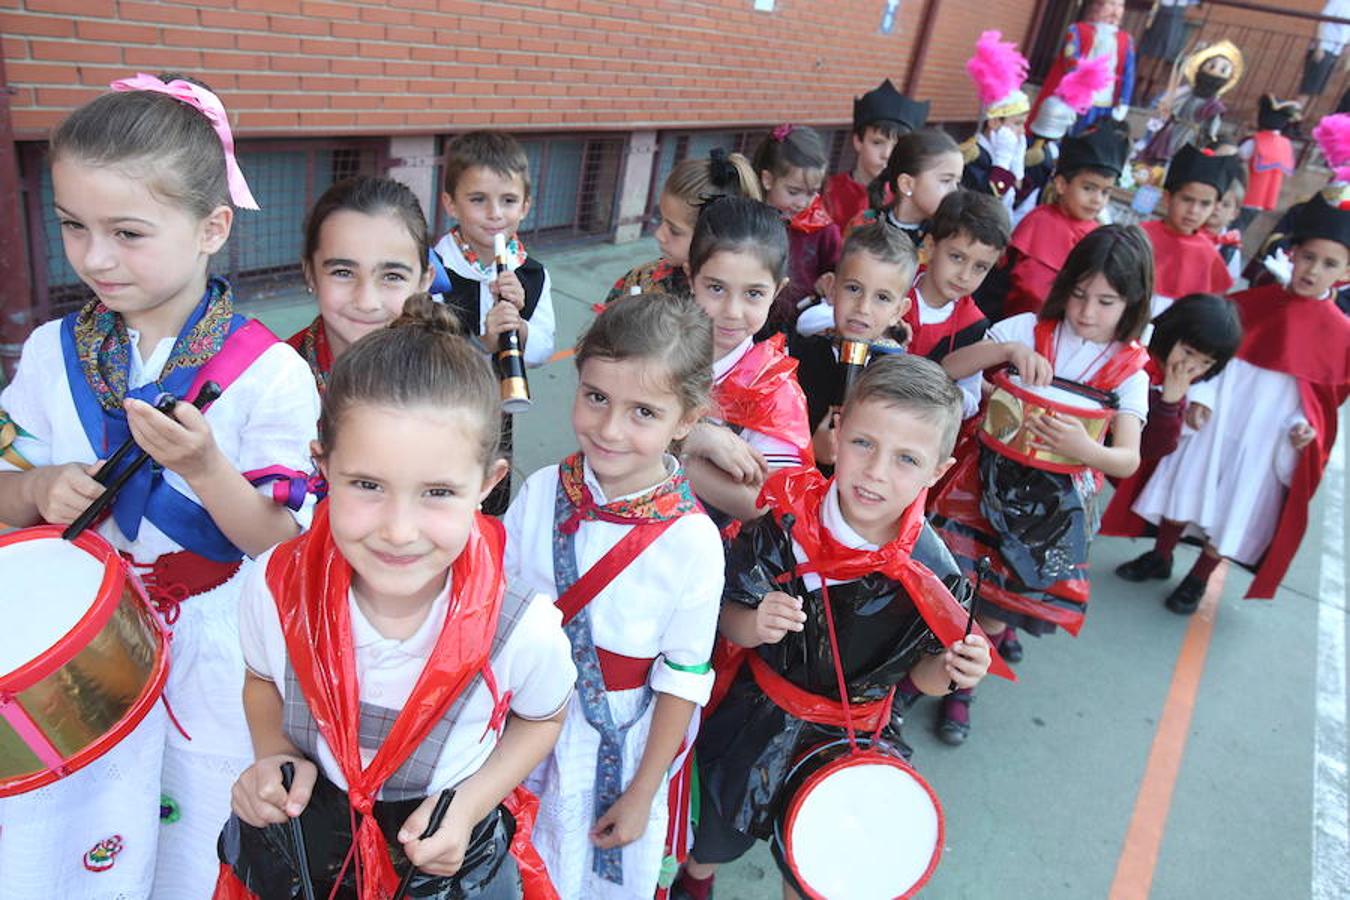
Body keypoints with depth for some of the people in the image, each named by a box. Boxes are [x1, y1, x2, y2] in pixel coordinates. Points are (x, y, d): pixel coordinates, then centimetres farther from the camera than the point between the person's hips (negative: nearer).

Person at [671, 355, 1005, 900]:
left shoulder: (932, 575, -23)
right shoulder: (785, 525, -24)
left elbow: (919, 673, -5)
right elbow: (728, 620, -11)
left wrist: (950, 670, -26)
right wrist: (754, 625, -33)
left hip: (849, 746, -1)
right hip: (755, 720, 1)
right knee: (712, 839, 28)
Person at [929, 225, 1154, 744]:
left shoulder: (1128, 371, -4)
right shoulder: (1030, 329, -5)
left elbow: (1128, 460, -14)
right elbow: (948, 369, -13)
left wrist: (1085, 448, -36)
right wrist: (1009, 349, -28)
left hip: (1055, 501, 1)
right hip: (986, 478, 0)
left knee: (1001, 601, 9)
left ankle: (963, 686, 34)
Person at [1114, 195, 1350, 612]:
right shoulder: (1253, 302, -3)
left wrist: (1309, 427, -13)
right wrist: (1201, 396, -10)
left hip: (1265, 438, -1)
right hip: (1216, 417, 1)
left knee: (1232, 510, 8)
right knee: (1186, 486, 12)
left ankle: (1198, 579, 26)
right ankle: (1159, 558, 32)